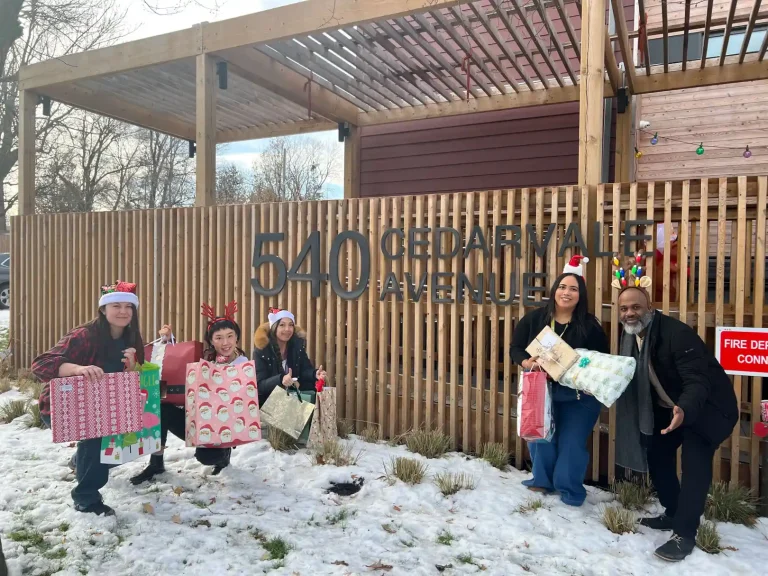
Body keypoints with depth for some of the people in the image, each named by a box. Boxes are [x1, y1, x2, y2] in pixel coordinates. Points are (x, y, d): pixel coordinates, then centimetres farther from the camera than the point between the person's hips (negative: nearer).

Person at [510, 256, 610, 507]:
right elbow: (515, 348, -2)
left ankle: (570, 491, 25)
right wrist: (525, 362, -22)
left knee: (572, 442, 6)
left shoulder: (590, 326, -10)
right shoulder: (534, 318, -6)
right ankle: (542, 480, 37)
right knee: (540, 437, 15)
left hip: (578, 396, -2)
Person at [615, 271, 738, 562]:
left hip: (708, 406, -8)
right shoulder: (630, 336, -4)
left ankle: (685, 534, -8)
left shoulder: (676, 332, -30)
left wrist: (684, 410, -52)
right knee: (656, 450, 7)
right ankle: (673, 514, 25)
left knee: (694, 465, -17)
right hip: (672, 407, 8)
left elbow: (698, 381, -35)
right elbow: (629, 378, 4)